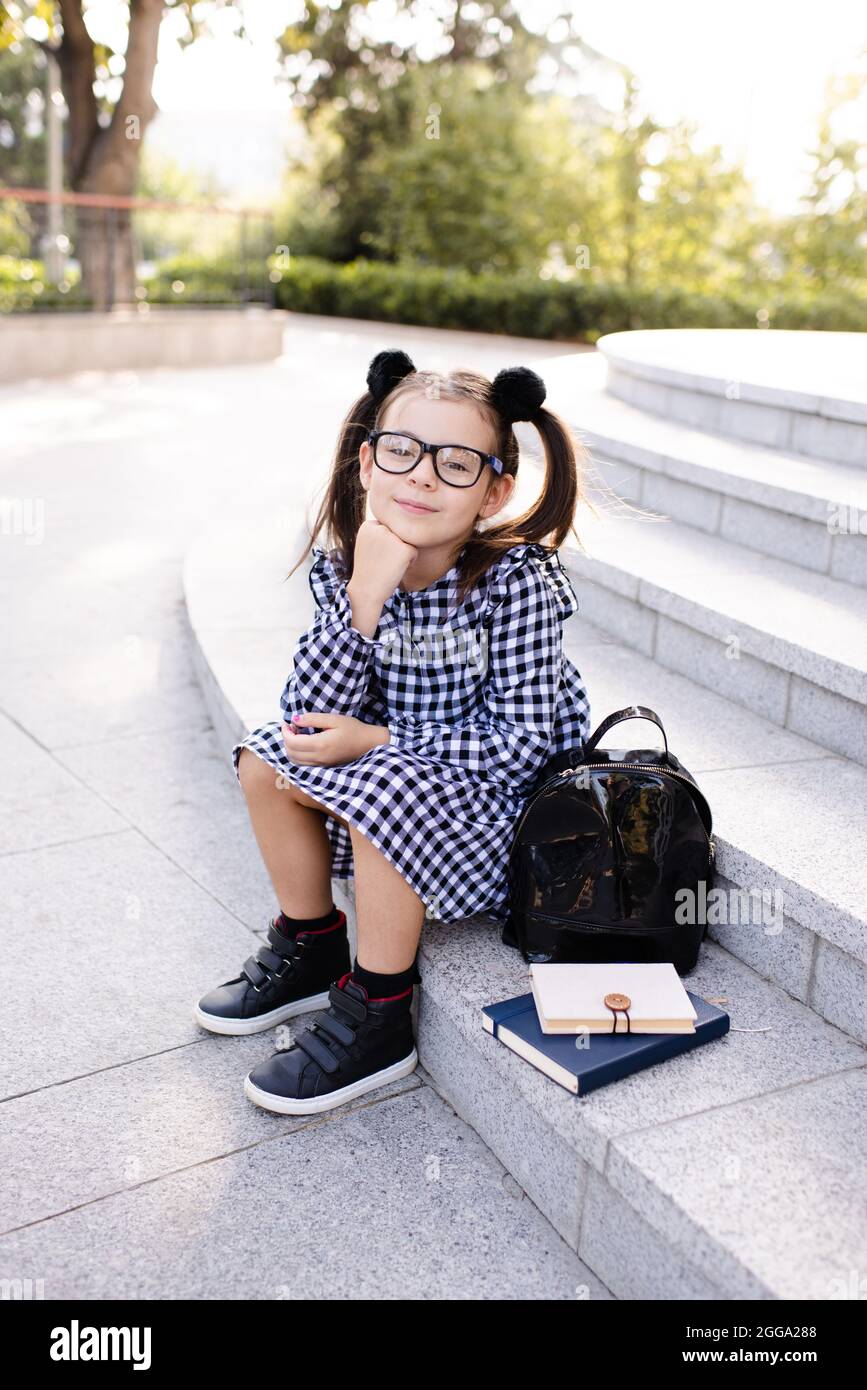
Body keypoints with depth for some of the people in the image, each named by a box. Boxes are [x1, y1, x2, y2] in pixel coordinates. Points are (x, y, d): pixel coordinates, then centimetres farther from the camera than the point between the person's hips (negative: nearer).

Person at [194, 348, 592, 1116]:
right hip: (393, 764, 6)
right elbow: (313, 712, -16)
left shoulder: (517, 583, -25)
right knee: (267, 758, -4)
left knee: (383, 793, -30)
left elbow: (525, 740, -25)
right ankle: (311, 948, 15)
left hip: (507, 797, -6)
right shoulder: (347, 570, -10)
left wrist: (374, 740, -25)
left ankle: (377, 1021, -11)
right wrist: (364, 595, -30)